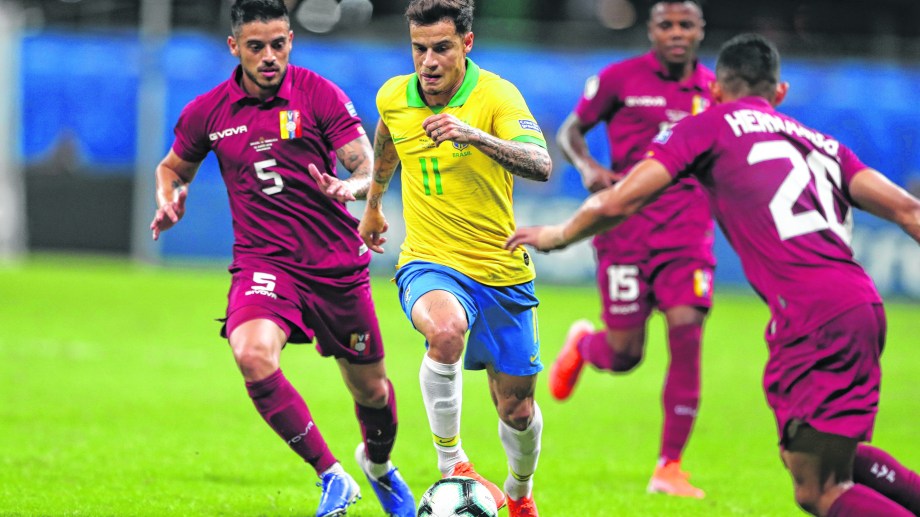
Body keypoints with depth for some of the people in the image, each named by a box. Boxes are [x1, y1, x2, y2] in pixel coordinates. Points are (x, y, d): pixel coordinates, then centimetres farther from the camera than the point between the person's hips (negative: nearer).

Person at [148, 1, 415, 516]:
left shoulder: (320, 95, -6)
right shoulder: (207, 112, 1)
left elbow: (369, 166, -10)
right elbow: (174, 167, 19)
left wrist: (350, 188, -33)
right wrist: (169, 200, -3)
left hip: (338, 262, 0)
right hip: (264, 263, 0)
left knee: (371, 388, 11)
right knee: (254, 354, -31)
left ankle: (378, 462, 48)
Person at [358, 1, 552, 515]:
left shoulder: (496, 95, -14)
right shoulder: (394, 97, -2)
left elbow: (541, 166, -30)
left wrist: (476, 135, -45)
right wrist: (373, 205, 36)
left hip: (502, 270, 0)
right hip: (429, 263, 0)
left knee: (517, 408, 8)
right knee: (446, 328, -36)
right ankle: (451, 463, -20)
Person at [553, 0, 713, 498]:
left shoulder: (714, 91, 9)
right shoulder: (619, 79, -1)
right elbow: (570, 131, 7)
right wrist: (587, 166, -13)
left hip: (688, 233, 2)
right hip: (626, 228, -2)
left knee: (687, 337, -14)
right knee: (624, 355, -4)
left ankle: (669, 467, -4)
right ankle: (582, 342, 36)